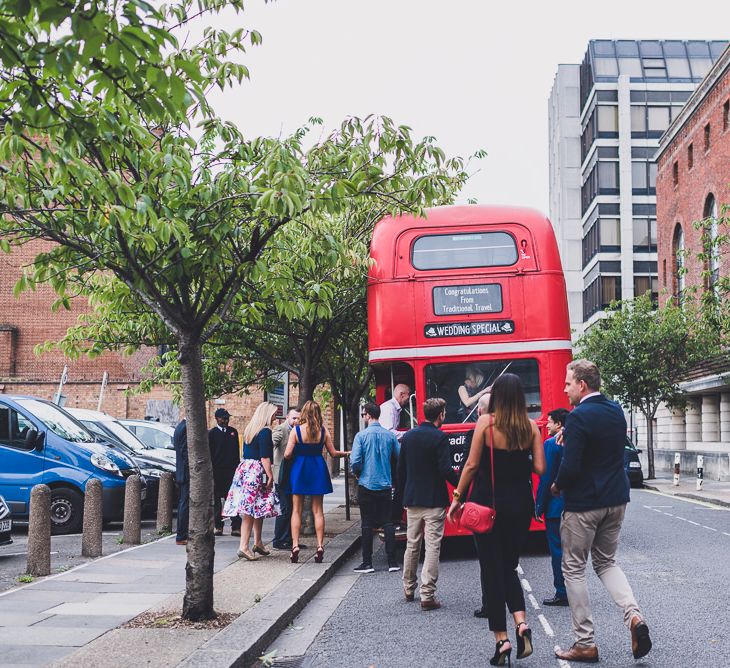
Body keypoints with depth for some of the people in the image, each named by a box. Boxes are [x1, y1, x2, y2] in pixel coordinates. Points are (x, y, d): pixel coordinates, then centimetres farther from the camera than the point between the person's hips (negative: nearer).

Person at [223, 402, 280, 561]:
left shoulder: (249, 429, 14)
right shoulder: (265, 431, -12)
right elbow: (265, 457, -16)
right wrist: (270, 476, -12)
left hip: (244, 468, 8)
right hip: (257, 471, -8)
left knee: (258, 508, 16)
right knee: (252, 509, -7)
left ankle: (258, 542, 23)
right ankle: (244, 546, -9)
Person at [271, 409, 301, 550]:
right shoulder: (280, 430, -10)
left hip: (292, 476, 8)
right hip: (283, 475, -8)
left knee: (292, 508, 11)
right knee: (284, 509, -6)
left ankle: (289, 540, 18)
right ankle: (279, 541, 1)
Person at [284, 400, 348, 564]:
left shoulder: (296, 430, -9)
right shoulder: (323, 431, -3)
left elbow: (287, 454, -11)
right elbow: (333, 453, 4)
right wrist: (344, 453, 23)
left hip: (299, 470, -2)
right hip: (318, 470, 2)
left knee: (296, 510, 5)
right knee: (318, 510, 9)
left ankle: (295, 545, -2)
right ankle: (320, 546, 6)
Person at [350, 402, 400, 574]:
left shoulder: (362, 435, -9)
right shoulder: (390, 435, 1)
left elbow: (355, 461, -14)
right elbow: (400, 458, 5)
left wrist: (358, 474, 7)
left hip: (366, 485, -3)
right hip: (385, 485, 3)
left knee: (367, 524, 3)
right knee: (388, 522, 7)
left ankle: (367, 563, 6)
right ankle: (392, 562, 4)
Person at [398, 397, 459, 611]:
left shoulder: (408, 436, 7)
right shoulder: (440, 437, -12)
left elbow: (400, 470, 11)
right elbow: (446, 469, -18)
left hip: (412, 500, 6)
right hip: (434, 501, -6)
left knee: (412, 545, 17)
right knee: (432, 547, -3)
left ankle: (409, 589, 28)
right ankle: (427, 596, -5)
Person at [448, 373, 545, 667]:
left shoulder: (485, 422, -9)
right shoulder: (531, 426, -1)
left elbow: (472, 464, -9)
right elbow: (539, 468, -3)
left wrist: (457, 498, 0)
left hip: (488, 504, -3)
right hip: (520, 505, 3)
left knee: (493, 570, 6)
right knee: (509, 566, 19)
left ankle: (501, 640, 4)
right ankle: (521, 623, -3)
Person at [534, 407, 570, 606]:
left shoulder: (551, 444, -13)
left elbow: (546, 477, -15)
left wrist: (539, 506, -9)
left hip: (555, 506, -7)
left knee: (557, 549, -1)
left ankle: (562, 594, 1)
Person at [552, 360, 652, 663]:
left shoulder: (578, 417, -19)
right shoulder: (616, 411, 6)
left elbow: (570, 467, -23)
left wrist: (557, 486, -2)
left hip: (583, 503, -7)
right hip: (616, 500, 7)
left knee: (573, 569, 6)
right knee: (606, 561, 21)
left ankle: (585, 644, 9)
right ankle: (634, 616, -1)